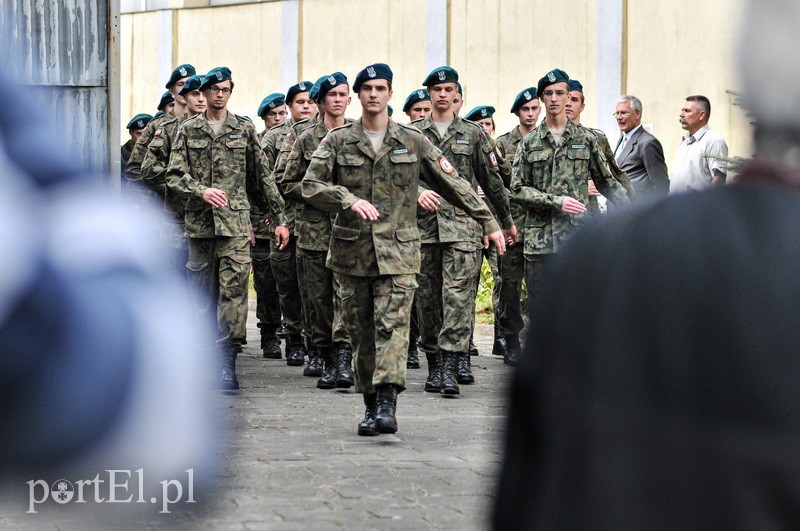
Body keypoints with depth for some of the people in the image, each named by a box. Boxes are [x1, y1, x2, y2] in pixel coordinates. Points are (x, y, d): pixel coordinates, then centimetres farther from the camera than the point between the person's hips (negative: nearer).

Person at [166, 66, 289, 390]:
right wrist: (202, 191, -16)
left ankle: (228, 362, -15)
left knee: (234, 288, -12)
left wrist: (280, 219, 7)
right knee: (202, 290, 7)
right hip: (199, 222, 2)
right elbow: (174, 175, 3)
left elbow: (263, 177, 10)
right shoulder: (188, 131, 10)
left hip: (235, 221, -1)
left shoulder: (244, 130, 9)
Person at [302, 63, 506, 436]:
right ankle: (370, 405, 16)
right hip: (352, 251, 1)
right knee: (361, 332, 6)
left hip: (398, 251, -1)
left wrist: (488, 222, 9)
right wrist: (350, 200, -23)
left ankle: (387, 404, -22)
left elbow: (453, 184, 11)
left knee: (393, 325, -14)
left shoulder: (412, 142, 6)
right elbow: (311, 185, -6)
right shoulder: (338, 141, 5)